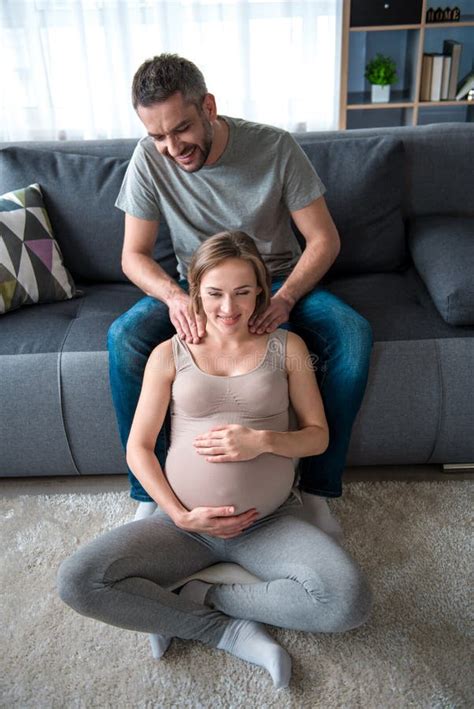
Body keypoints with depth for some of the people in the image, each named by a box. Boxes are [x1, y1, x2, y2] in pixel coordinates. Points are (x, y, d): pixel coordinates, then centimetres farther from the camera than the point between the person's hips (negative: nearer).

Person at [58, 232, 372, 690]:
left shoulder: (286, 347, 4)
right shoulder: (169, 354, 3)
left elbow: (318, 435, 6)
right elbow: (138, 448, 2)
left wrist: (264, 440, -14)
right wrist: (179, 514, -11)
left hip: (271, 522, 0)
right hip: (186, 520, 1)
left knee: (349, 602, -27)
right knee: (77, 582, -21)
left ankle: (201, 598, -5)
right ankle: (230, 632, -9)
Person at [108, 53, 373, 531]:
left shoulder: (276, 147, -17)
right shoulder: (149, 158, -13)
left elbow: (324, 239, -14)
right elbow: (134, 255, -10)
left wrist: (284, 299, -32)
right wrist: (174, 296, -32)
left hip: (279, 280, 0)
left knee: (353, 334, -29)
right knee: (124, 338, -28)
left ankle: (317, 486, -14)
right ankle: (150, 491, -13)